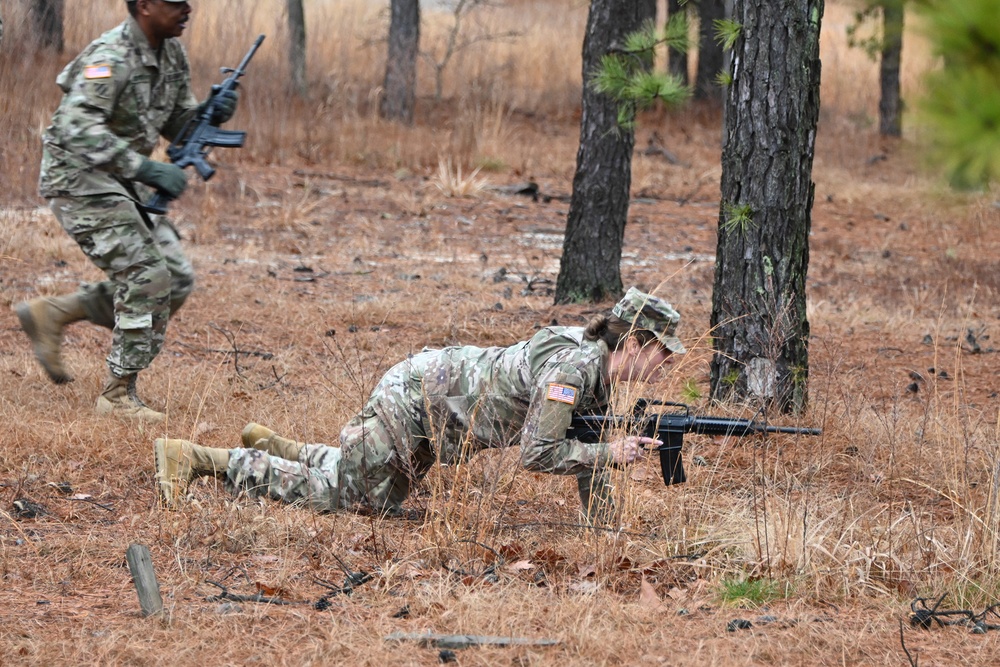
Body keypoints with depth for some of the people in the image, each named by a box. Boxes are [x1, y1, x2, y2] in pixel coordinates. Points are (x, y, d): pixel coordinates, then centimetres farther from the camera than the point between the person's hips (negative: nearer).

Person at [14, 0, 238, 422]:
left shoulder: (171, 54, 5)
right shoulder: (112, 56, -23)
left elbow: (177, 124, 15)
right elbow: (78, 127, -34)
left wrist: (213, 114, -8)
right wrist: (142, 167, -40)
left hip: (120, 182, 9)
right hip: (78, 179, -9)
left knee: (176, 280, 5)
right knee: (147, 276, -16)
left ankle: (52, 313, 14)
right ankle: (118, 396, -6)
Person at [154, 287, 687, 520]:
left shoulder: (596, 357, 3)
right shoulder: (572, 366, -26)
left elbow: (582, 437, 14)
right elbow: (537, 453, -30)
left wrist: (600, 515, 8)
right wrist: (611, 453, -22)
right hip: (416, 397, -9)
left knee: (378, 500, 23)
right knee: (328, 492, -3)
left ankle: (268, 446, 30)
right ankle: (188, 458, 0)